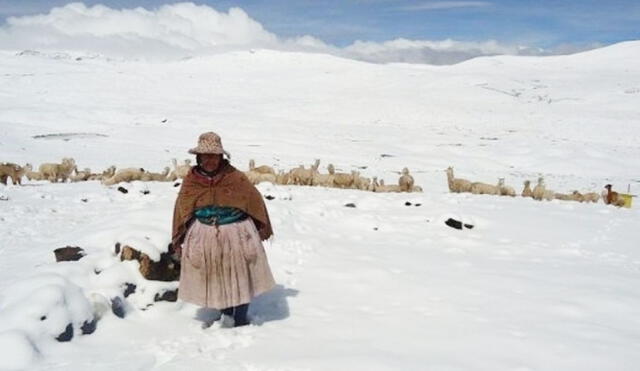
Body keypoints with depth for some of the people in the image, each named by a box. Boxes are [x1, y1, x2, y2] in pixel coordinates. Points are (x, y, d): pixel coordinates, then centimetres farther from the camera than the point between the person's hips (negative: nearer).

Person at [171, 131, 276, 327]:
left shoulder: (235, 178, -10)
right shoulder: (191, 181, -3)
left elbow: (255, 200, 1)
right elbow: (181, 210, 6)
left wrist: (263, 228, 7)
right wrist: (178, 240, 8)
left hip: (237, 236, -1)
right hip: (205, 238, 2)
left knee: (240, 277, 7)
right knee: (215, 279, 10)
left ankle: (241, 320, 23)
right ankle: (227, 314, 31)